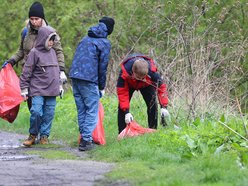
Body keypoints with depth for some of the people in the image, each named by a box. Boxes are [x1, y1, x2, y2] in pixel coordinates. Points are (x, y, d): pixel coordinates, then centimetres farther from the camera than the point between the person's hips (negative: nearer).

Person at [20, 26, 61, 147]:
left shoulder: (52, 52, 13)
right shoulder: (35, 53, -6)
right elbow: (26, 72, -5)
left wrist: (59, 85, 22)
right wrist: (24, 88, -6)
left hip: (51, 90, 5)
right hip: (38, 90, -5)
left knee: (49, 114, 3)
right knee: (36, 112, -14)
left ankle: (44, 135, 14)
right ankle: (33, 135, 3)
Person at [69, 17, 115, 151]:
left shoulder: (85, 39, 20)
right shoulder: (105, 43, -1)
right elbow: (103, 65, -2)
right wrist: (102, 87, 8)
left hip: (74, 76, 7)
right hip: (89, 79, -7)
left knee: (81, 109, 14)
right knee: (92, 111, -2)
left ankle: (84, 137, 17)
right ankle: (86, 139, -11)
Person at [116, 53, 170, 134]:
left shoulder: (152, 70, -41)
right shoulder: (124, 72, -44)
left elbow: (161, 86, -28)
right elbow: (122, 92, -36)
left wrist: (164, 106, -36)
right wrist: (126, 112, -40)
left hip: (146, 85, 1)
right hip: (129, 84, -1)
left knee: (152, 104, -14)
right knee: (122, 107, -15)